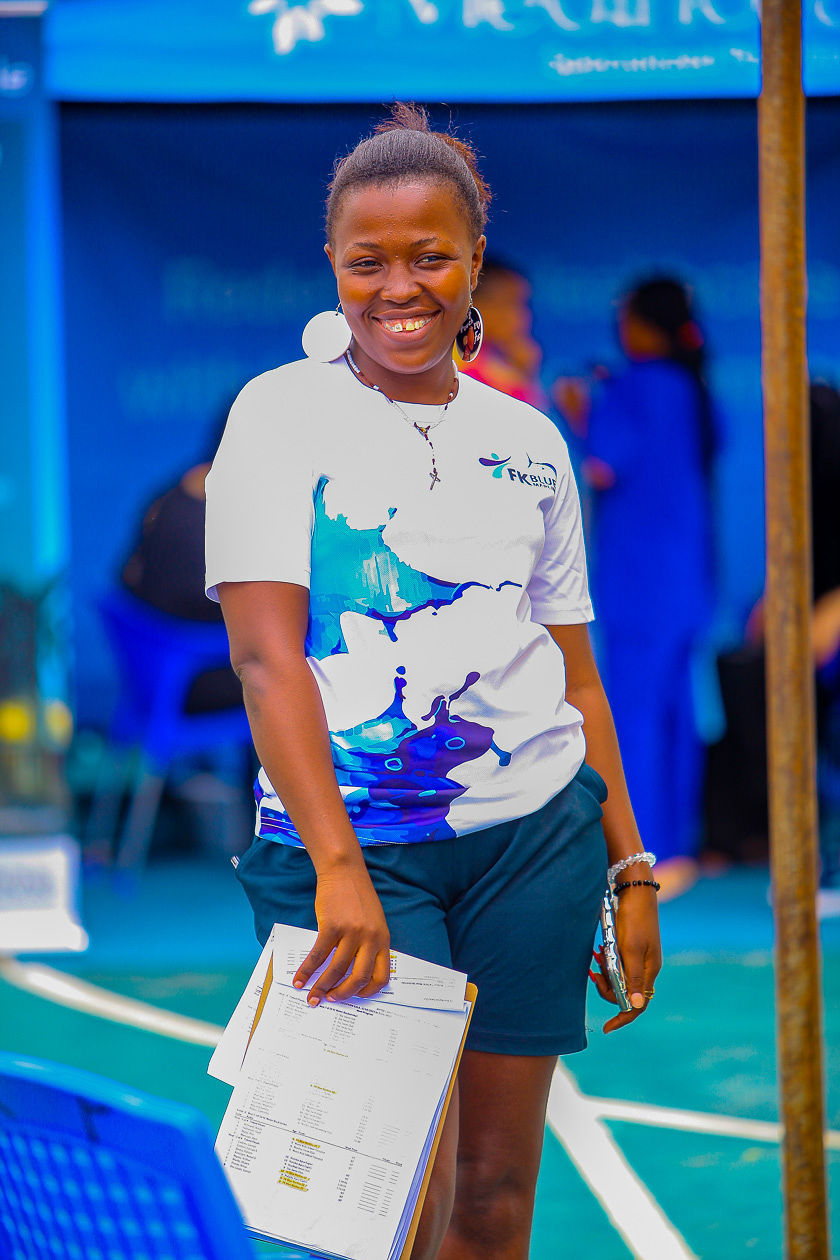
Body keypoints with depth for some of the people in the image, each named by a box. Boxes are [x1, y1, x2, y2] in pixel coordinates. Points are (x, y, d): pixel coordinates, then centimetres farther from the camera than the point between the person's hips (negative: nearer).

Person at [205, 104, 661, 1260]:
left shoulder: (527, 441, 11)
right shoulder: (283, 414, -2)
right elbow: (266, 653, -11)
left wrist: (629, 869, 11)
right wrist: (338, 867, -22)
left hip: (534, 831, 4)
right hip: (349, 846, -4)